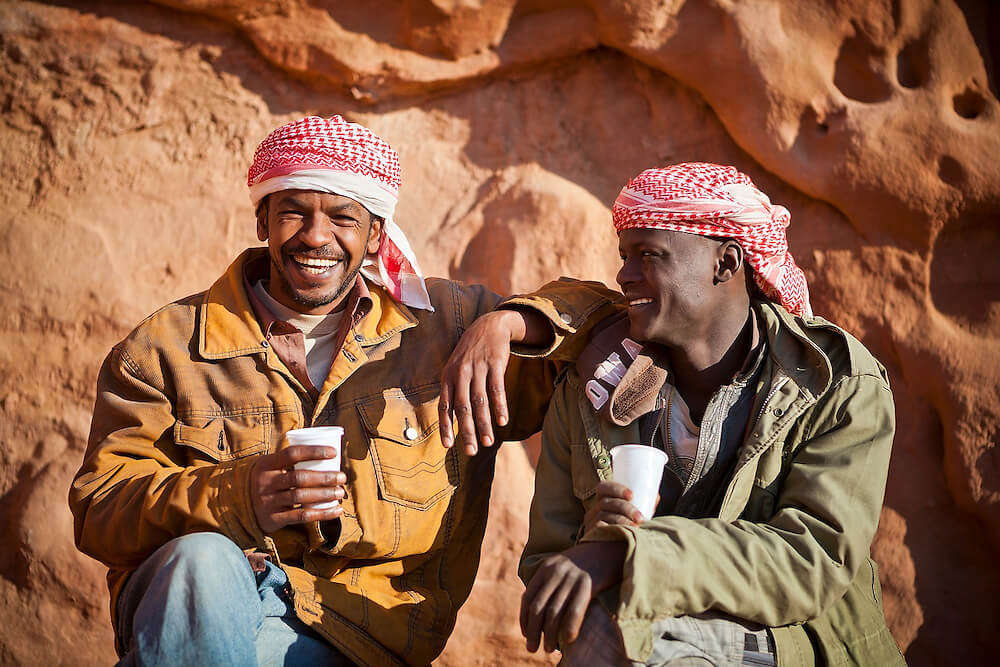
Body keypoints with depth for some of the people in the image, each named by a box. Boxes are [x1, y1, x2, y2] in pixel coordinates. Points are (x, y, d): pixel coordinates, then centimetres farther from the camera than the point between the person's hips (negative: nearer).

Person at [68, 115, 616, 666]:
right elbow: (98, 512, -1)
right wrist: (236, 498, -21)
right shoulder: (164, 347, 5)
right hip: (188, 599, 1)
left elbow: (600, 312, 12)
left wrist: (504, 325, -10)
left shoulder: (443, 323, 9)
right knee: (200, 562, -34)